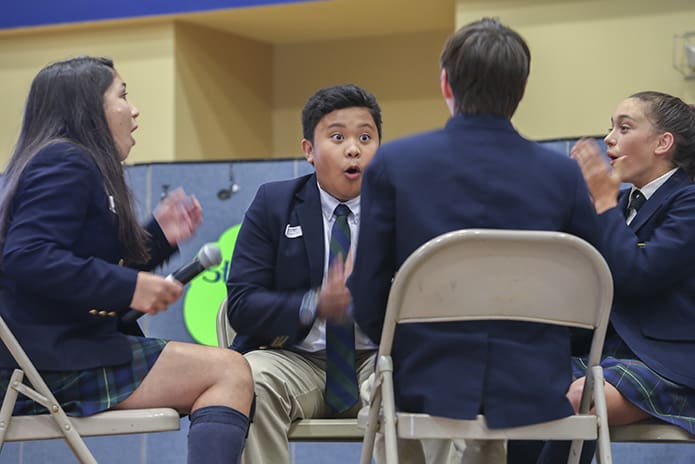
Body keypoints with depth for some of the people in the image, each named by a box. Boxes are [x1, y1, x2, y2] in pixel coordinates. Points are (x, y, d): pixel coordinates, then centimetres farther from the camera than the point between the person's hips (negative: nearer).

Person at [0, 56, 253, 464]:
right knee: (230, 372, -13)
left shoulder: (69, 164, 21)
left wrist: (159, 236, 13)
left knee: (229, 372, 11)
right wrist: (129, 287, -22)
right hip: (55, 363, -10)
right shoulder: (64, 163, -10)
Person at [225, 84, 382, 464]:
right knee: (249, 380, -33)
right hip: (296, 358, 0)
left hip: (377, 361, 0)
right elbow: (242, 305, -4)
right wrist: (316, 305, -22)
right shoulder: (273, 203, 6)